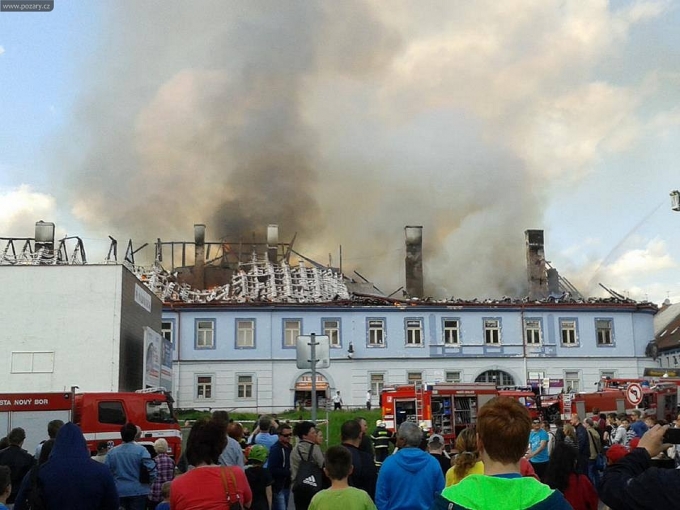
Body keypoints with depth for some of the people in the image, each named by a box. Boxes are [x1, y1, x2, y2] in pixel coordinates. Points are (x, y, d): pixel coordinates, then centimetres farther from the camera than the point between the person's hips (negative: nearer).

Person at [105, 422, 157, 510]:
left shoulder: (112, 452, -1)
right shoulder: (141, 450, -12)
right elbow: (151, 469, -17)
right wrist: (147, 480, 3)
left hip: (119, 492, 3)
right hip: (138, 492, -3)